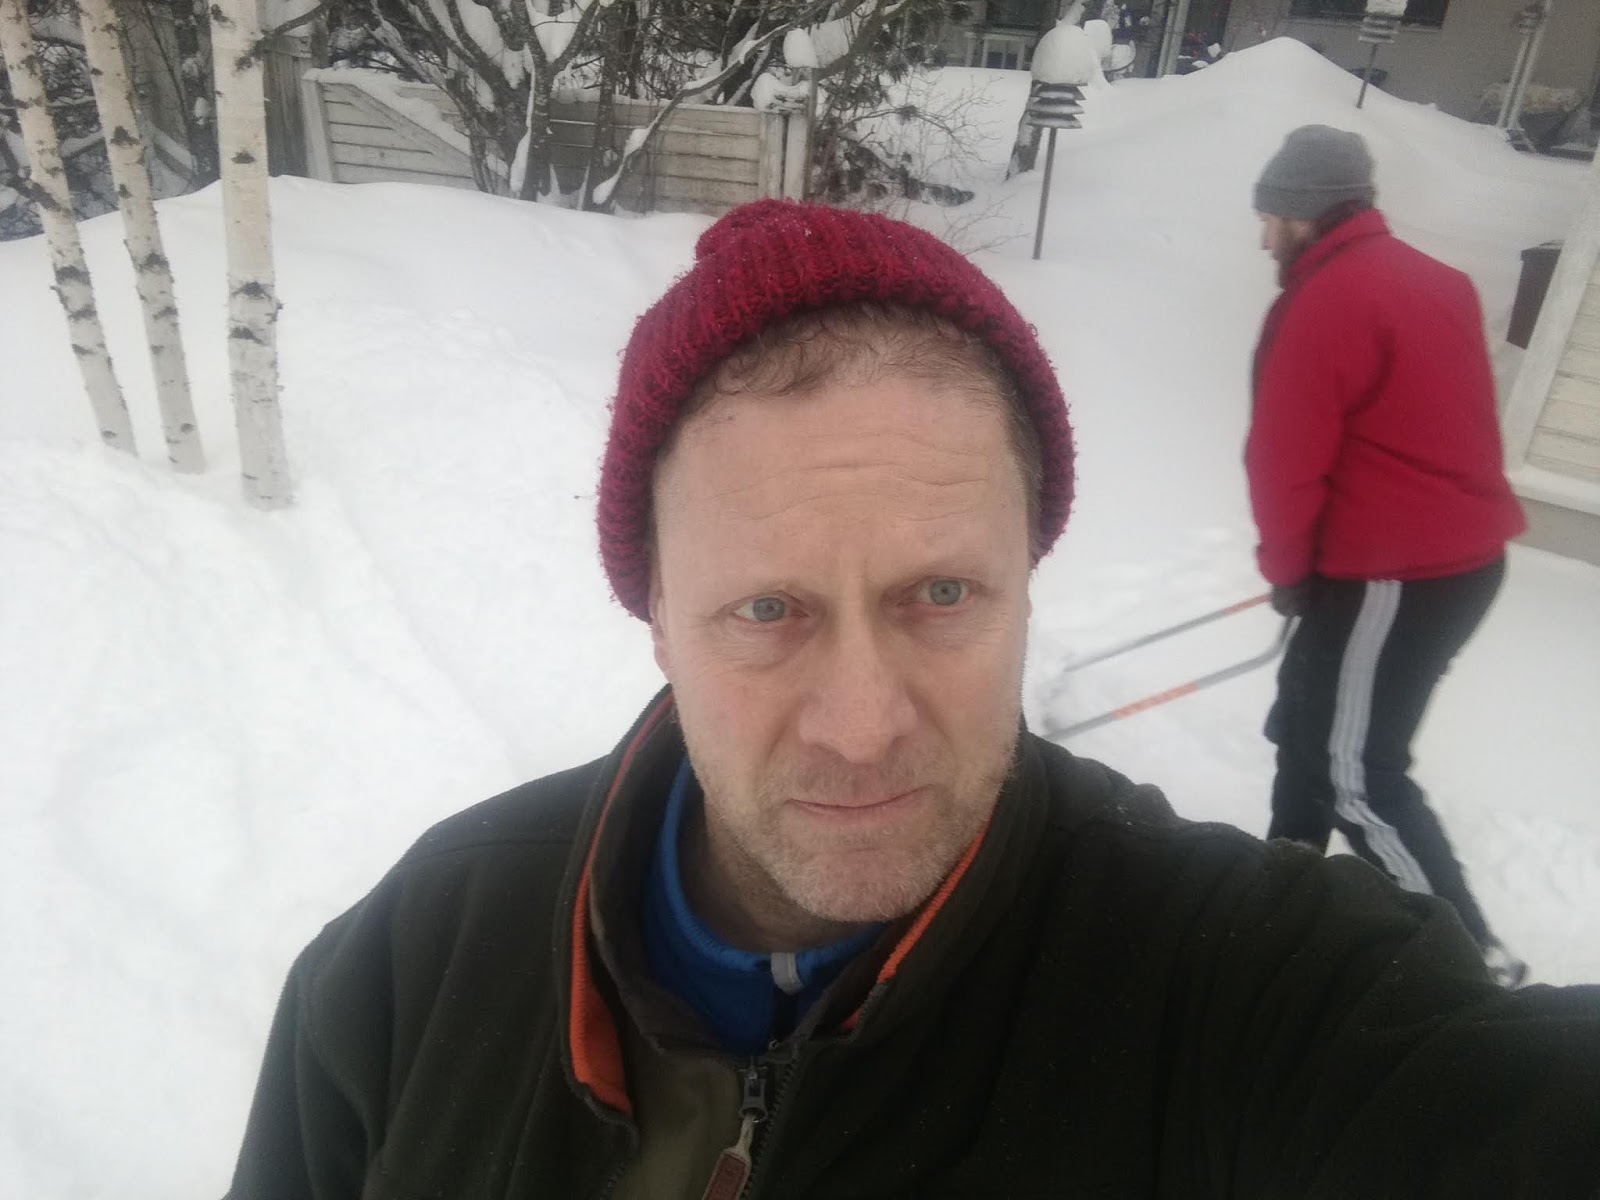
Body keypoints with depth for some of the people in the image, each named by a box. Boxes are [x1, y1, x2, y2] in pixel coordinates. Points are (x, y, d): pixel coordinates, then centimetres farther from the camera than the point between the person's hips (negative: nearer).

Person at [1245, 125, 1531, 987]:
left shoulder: (1322, 304, -16)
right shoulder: (1431, 281, 13)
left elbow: (1287, 458, -17)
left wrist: (1286, 569, 0)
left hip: (1397, 572, -10)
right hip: (1462, 551, 10)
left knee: (1355, 772, -1)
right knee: (1309, 709, 22)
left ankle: (1471, 956, 9)